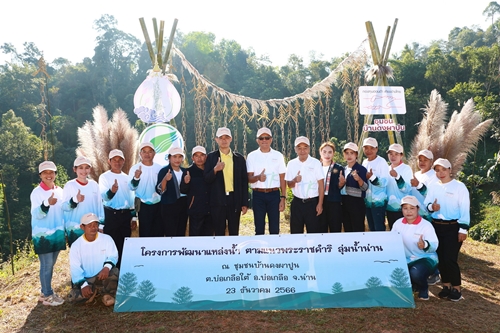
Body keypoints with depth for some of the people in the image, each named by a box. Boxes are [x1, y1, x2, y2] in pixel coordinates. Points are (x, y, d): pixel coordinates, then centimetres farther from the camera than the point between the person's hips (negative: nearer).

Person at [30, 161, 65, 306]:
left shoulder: (59, 190, 6)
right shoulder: (37, 192, -10)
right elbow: (37, 214, -20)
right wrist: (47, 203, -37)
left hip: (57, 233, 6)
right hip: (43, 235, -6)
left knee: (51, 264, 13)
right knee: (46, 265, -2)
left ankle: (45, 292, 25)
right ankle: (48, 295, 9)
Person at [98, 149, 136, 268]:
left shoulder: (127, 177, 11)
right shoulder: (104, 177, -3)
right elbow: (104, 196, -17)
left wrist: (133, 216, 12)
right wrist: (111, 191, -39)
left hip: (126, 214, 4)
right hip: (111, 215, -4)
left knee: (124, 244, 9)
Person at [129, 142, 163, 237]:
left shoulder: (159, 168, 4)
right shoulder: (135, 168, -5)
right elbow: (132, 187, -15)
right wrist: (136, 177, -33)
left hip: (158, 205, 3)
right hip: (144, 206, -3)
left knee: (158, 233, 11)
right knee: (145, 233, 2)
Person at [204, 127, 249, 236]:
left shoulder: (239, 158, 7)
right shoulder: (211, 157, 4)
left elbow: (244, 181, 6)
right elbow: (206, 179, 0)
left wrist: (245, 203, 2)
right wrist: (215, 170, -20)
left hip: (235, 200, 1)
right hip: (218, 200, -1)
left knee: (234, 233, 8)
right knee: (219, 233, 6)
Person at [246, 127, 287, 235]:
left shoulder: (278, 156, 5)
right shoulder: (252, 156, 3)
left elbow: (282, 179, 6)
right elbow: (249, 178, -1)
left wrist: (283, 198, 0)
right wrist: (258, 177, -23)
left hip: (274, 194, 1)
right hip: (258, 195, 0)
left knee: (275, 228, 4)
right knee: (259, 227, 5)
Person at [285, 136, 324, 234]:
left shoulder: (316, 163, -4)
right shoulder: (291, 164, 4)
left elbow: (321, 185, -4)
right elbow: (289, 184, 7)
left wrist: (320, 204, -8)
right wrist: (294, 181, -16)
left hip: (312, 202, -2)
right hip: (297, 203, 3)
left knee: (313, 232, 2)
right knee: (295, 232, 9)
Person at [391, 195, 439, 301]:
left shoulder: (426, 225, -12)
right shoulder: (398, 223, 1)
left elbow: (434, 245, -21)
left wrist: (425, 245, -44)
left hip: (426, 258, -5)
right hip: (406, 260, 5)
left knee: (415, 272, -36)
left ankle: (423, 289, 3)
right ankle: (413, 285, 17)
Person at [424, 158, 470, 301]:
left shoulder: (459, 186, -6)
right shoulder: (433, 187, 7)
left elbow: (465, 209, -8)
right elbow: (426, 204, 9)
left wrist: (463, 229, -12)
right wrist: (431, 207, -15)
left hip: (453, 227, -5)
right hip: (437, 226, 5)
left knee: (450, 258, -7)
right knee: (441, 257, 9)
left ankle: (457, 288, 9)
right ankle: (446, 285, 23)